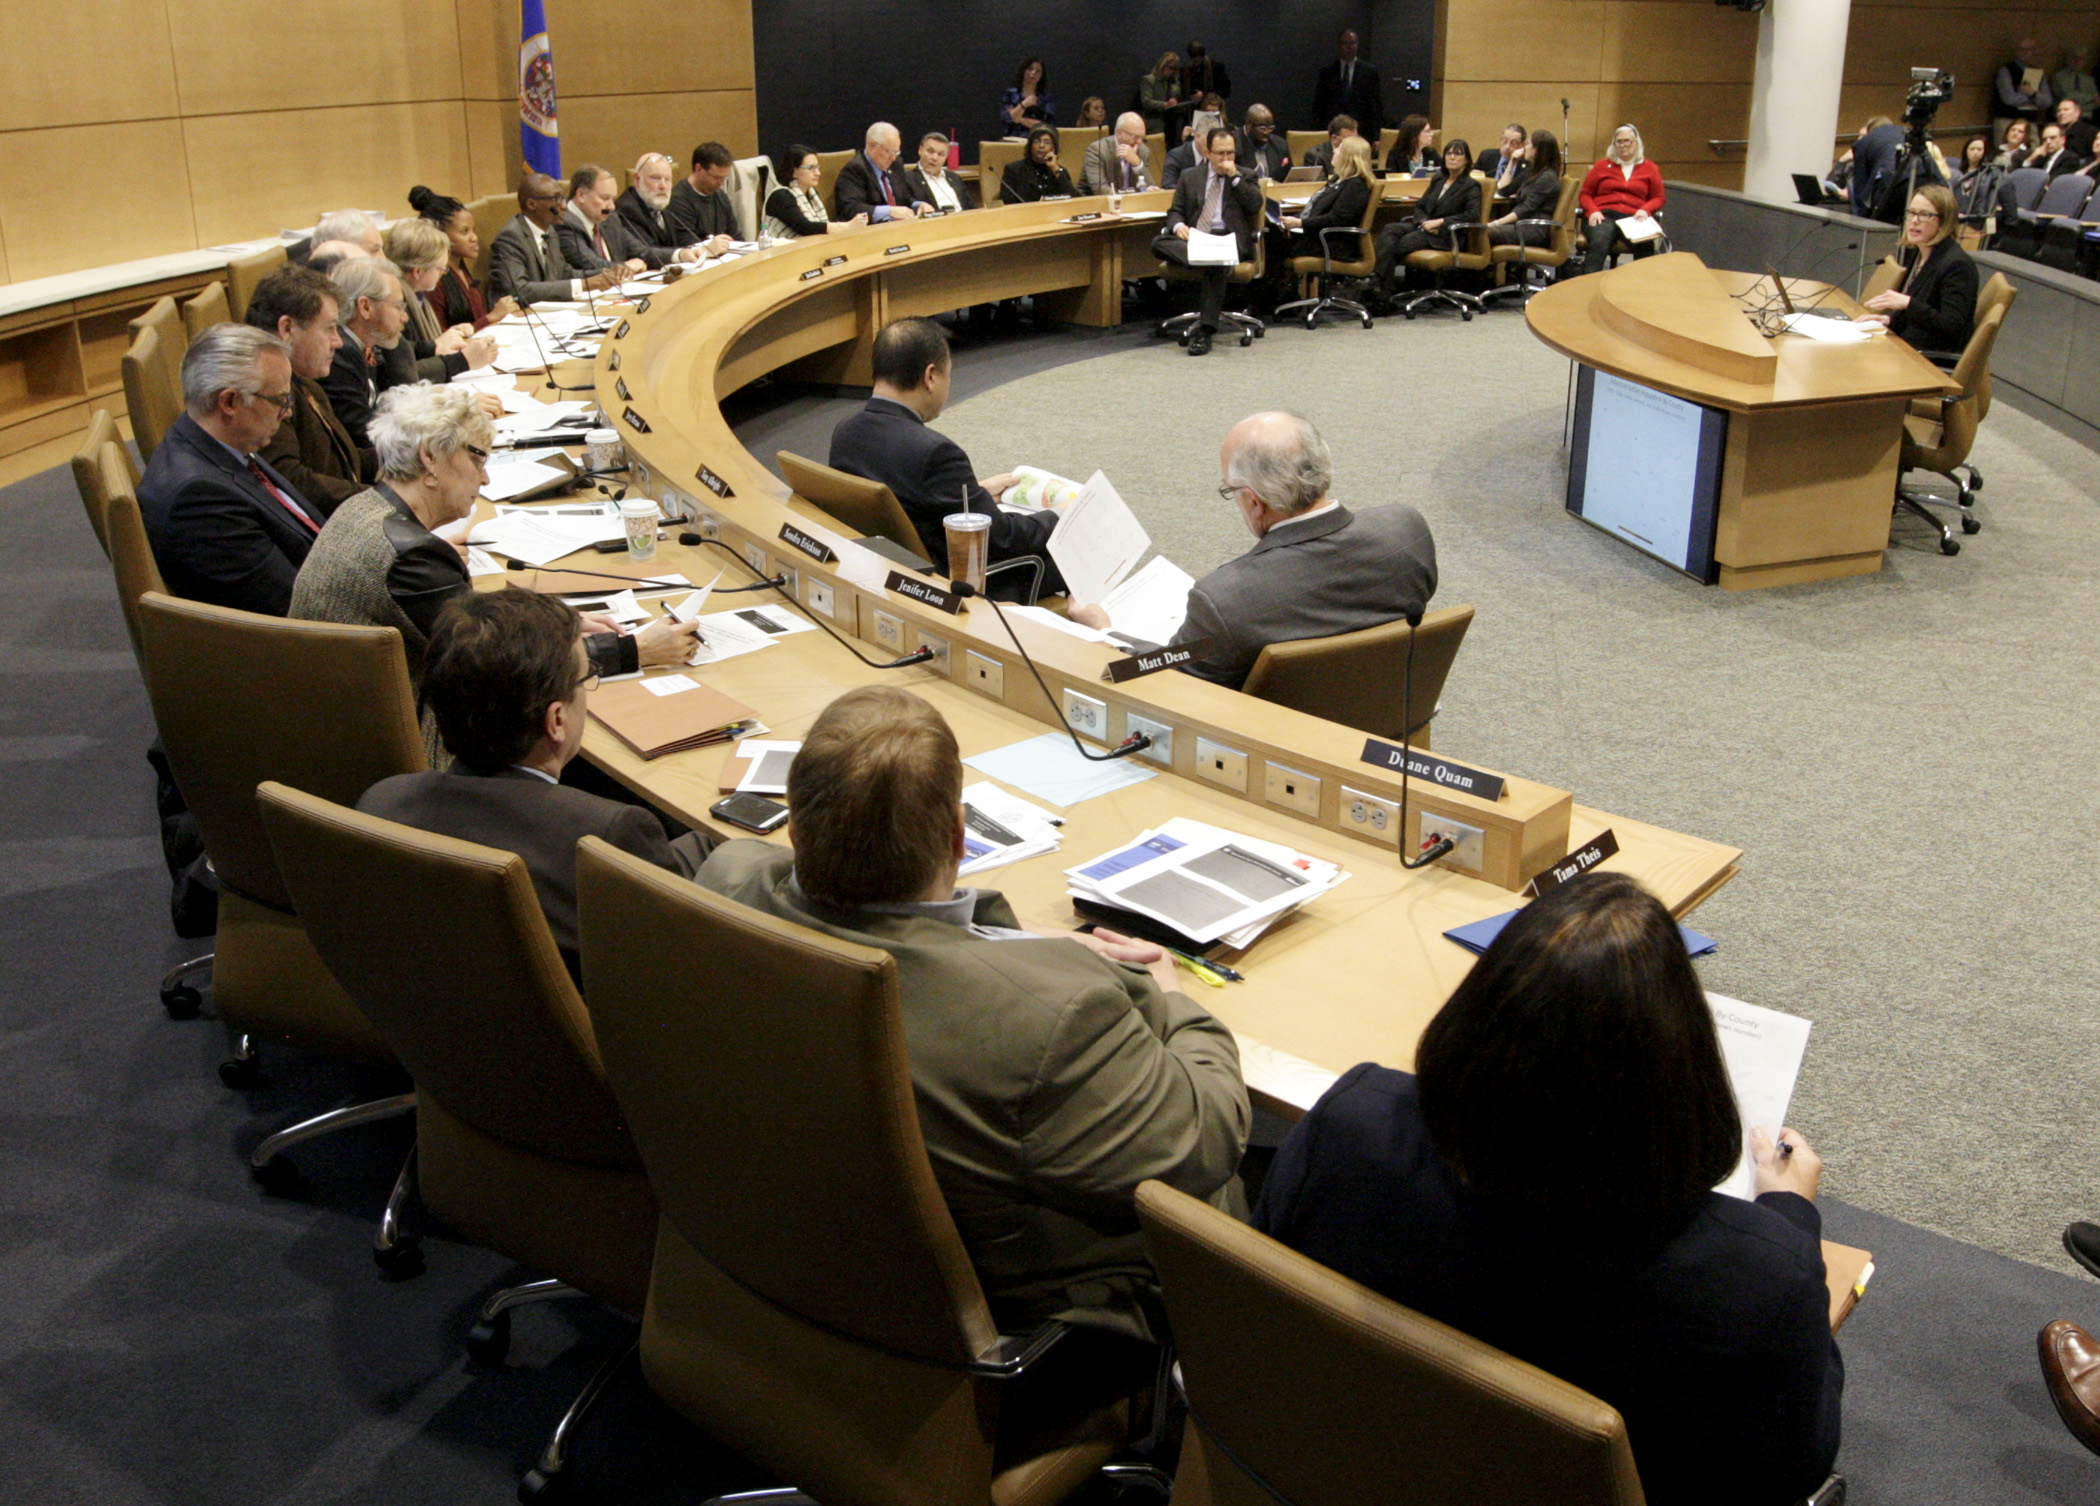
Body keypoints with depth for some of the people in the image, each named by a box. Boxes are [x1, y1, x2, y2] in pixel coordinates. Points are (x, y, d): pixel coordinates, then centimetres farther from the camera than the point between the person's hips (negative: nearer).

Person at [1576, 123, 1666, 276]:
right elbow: (1585, 194, 19)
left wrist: (1645, 210, -5)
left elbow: (1658, 198, 19)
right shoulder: (1603, 165, 24)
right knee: (1599, 243, -38)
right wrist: (1593, 211, -3)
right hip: (1604, 216, 0)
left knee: (1646, 246, -36)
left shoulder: (1649, 168, 22)